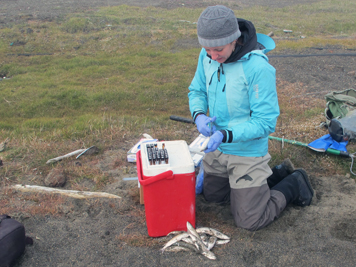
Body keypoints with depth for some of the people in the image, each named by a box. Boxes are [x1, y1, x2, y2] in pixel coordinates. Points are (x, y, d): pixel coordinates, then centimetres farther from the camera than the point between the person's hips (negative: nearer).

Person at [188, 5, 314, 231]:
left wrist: (226, 135, -34)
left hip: (247, 152, -7)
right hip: (217, 148, 7)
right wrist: (199, 114, -15)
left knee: (250, 221, 1)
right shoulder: (207, 57, -8)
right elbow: (197, 90, 7)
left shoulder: (258, 68, -28)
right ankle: (277, 174, 35)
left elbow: (265, 122, -24)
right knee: (213, 195, 27)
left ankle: (293, 184, 25)